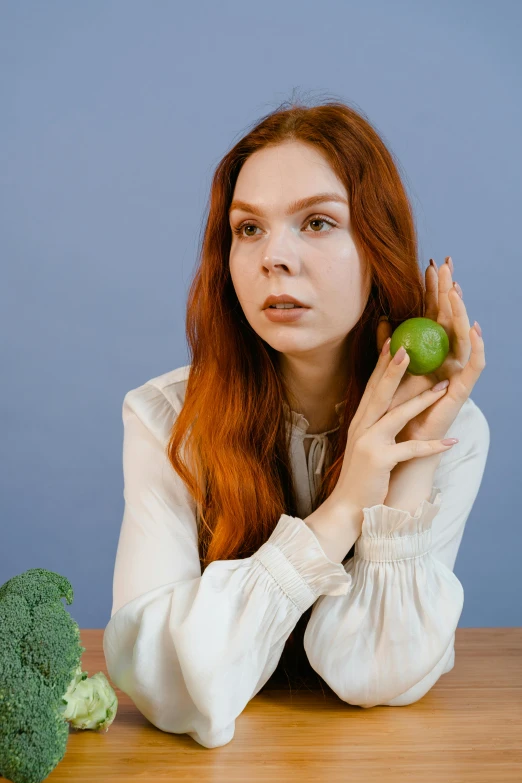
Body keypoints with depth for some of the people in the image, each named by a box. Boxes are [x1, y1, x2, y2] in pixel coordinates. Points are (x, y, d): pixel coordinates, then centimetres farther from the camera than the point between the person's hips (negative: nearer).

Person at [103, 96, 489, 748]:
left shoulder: (452, 429, -12)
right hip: (223, 756, 0)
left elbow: (374, 677, -18)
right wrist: (342, 510, -28)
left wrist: (415, 459, -26)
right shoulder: (165, 419, -16)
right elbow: (167, 690, -25)